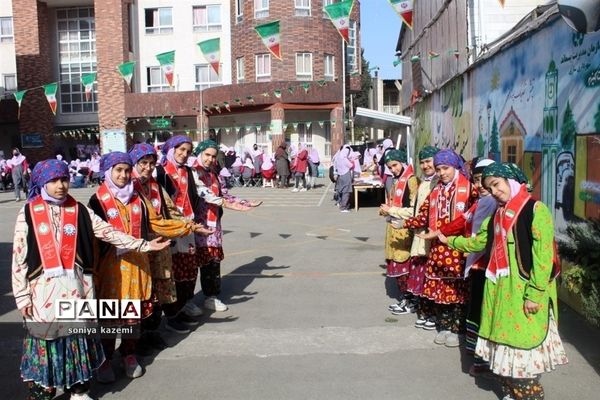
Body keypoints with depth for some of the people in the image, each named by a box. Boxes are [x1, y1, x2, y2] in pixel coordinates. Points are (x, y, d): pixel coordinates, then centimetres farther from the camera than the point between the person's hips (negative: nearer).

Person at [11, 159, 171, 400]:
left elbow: (109, 233, 1)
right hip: (44, 289, -2)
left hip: (76, 287, 2)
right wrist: (22, 296, -3)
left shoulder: (79, 210, 4)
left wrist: (143, 245, -5)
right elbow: (19, 257, -1)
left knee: (78, 338, 12)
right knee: (44, 338, 5)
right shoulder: (28, 213, -2)